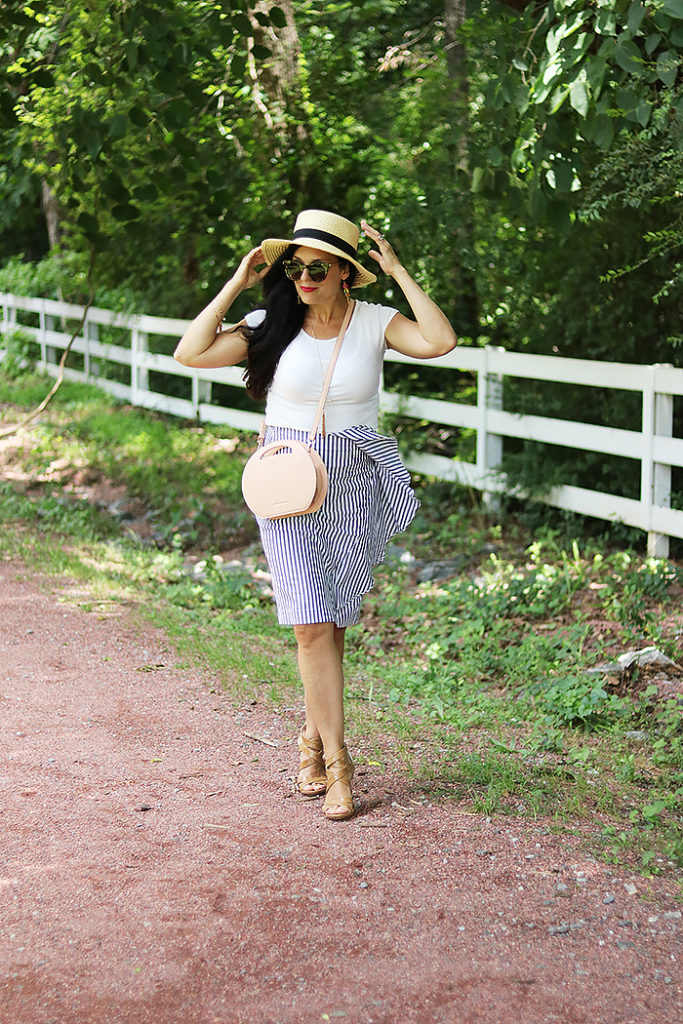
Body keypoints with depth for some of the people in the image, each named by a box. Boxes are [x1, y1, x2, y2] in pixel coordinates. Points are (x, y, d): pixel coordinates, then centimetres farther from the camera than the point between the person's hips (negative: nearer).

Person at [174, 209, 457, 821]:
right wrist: (237, 284, -8)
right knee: (312, 623, -10)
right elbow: (191, 353, -10)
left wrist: (398, 271, -14)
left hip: (354, 486, 1)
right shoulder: (273, 325, -1)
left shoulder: (374, 322, -2)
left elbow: (439, 342, -19)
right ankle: (336, 763, -4)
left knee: (330, 622, 7)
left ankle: (314, 739, 26)